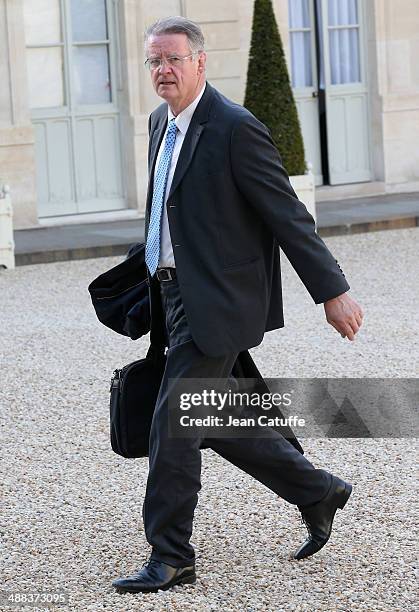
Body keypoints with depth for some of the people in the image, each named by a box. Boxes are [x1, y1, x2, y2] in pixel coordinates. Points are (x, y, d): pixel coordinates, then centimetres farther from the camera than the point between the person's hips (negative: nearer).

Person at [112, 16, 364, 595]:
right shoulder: (161, 123, 11)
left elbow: (287, 214, -15)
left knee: (172, 424, -7)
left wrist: (333, 290, -13)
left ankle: (170, 557, 3)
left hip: (216, 302, -9)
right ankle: (317, 493, 30)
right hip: (177, 297, 9)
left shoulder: (235, 129, -16)